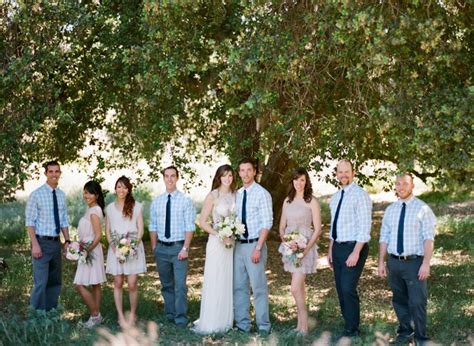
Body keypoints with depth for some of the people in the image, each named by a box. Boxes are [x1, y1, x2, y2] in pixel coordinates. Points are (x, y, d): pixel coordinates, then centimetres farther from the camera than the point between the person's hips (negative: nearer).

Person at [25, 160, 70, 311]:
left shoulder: (61, 195, 8)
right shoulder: (36, 194, -8)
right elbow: (30, 221, -10)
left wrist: (67, 240, 4)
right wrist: (35, 244, -17)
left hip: (56, 242, 6)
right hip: (42, 242, -6)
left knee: (55, 281, 13)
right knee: (41, 282, -9)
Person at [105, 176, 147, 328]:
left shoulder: (136, 206, 3)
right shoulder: (110, 208, 11)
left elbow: (140, 229, 2)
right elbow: (107, 231, 11)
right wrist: (114, 247, -5)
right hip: (116, 249, 2)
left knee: (132, 284, -6)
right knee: (118, 284, 3)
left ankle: (132, 314, 11)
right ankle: (121, 316, 10)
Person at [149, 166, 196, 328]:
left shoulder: (185, 200, -4)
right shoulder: (156, 201, 7)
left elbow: (190, 227, -7)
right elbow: (153, 227, 11)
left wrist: (185, 248, -13)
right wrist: (154, 248, 7)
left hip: (179, 247, -4)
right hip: (161, 247, 4)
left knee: (180, 285, -8)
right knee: (166, 284, 14)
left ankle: (181, 318, -1)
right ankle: (169, 315, 26)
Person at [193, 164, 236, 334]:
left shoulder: (235, 195, 8)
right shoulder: (213, 196, -5)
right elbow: (202, 222, -7)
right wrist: (220, 235, -15)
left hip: (232, 243, 4)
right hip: (216, 242, -4)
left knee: (228, 281, 8)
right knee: (214, 281, -3)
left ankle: (225, 320, 18)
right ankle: (211, 322, 5)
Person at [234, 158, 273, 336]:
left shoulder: (262, 193, -7)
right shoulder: (236, 194, 11)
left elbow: (267, 223, -12)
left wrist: (258, 248, -16)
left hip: (254, 244, -6)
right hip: (238, 245, 6)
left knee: (258, 287, -3)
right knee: (239, 286, 10)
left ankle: (263, 326, 5)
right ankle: (242, 324, 19)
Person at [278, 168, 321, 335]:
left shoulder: (312, 201, -6)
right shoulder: (287, 201, 10)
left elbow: (317, 229, -7)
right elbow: (282, 226, 14)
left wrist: (305, 250, -16)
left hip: (305, 247, -5)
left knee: (295, 288, -13)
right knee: (299, 287, 11)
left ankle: (303, 327, -5)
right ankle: (300, 324, 16)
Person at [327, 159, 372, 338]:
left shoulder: (360, 195, -12)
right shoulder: (335, 197, 13)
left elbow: (365, 227, -16)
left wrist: (356, 252, -21)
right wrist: (330, 249, 16)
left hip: (353, 247, -8)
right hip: (337, 247, 8)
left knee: (348, 289, -12)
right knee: (340, 289, 10)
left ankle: (352, 330, 1)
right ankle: (349, 326, 21)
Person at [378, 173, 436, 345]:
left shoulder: (422, 208, -5)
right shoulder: (390, 210, 10)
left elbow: (429, 238, -10)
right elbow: (384, 238, 11)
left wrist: (426, 263, -17)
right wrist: (381, 262, 6)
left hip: (414, 262, -5)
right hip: (394, 262, 5)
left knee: (417, 302, -3)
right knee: (399, 300, 13)